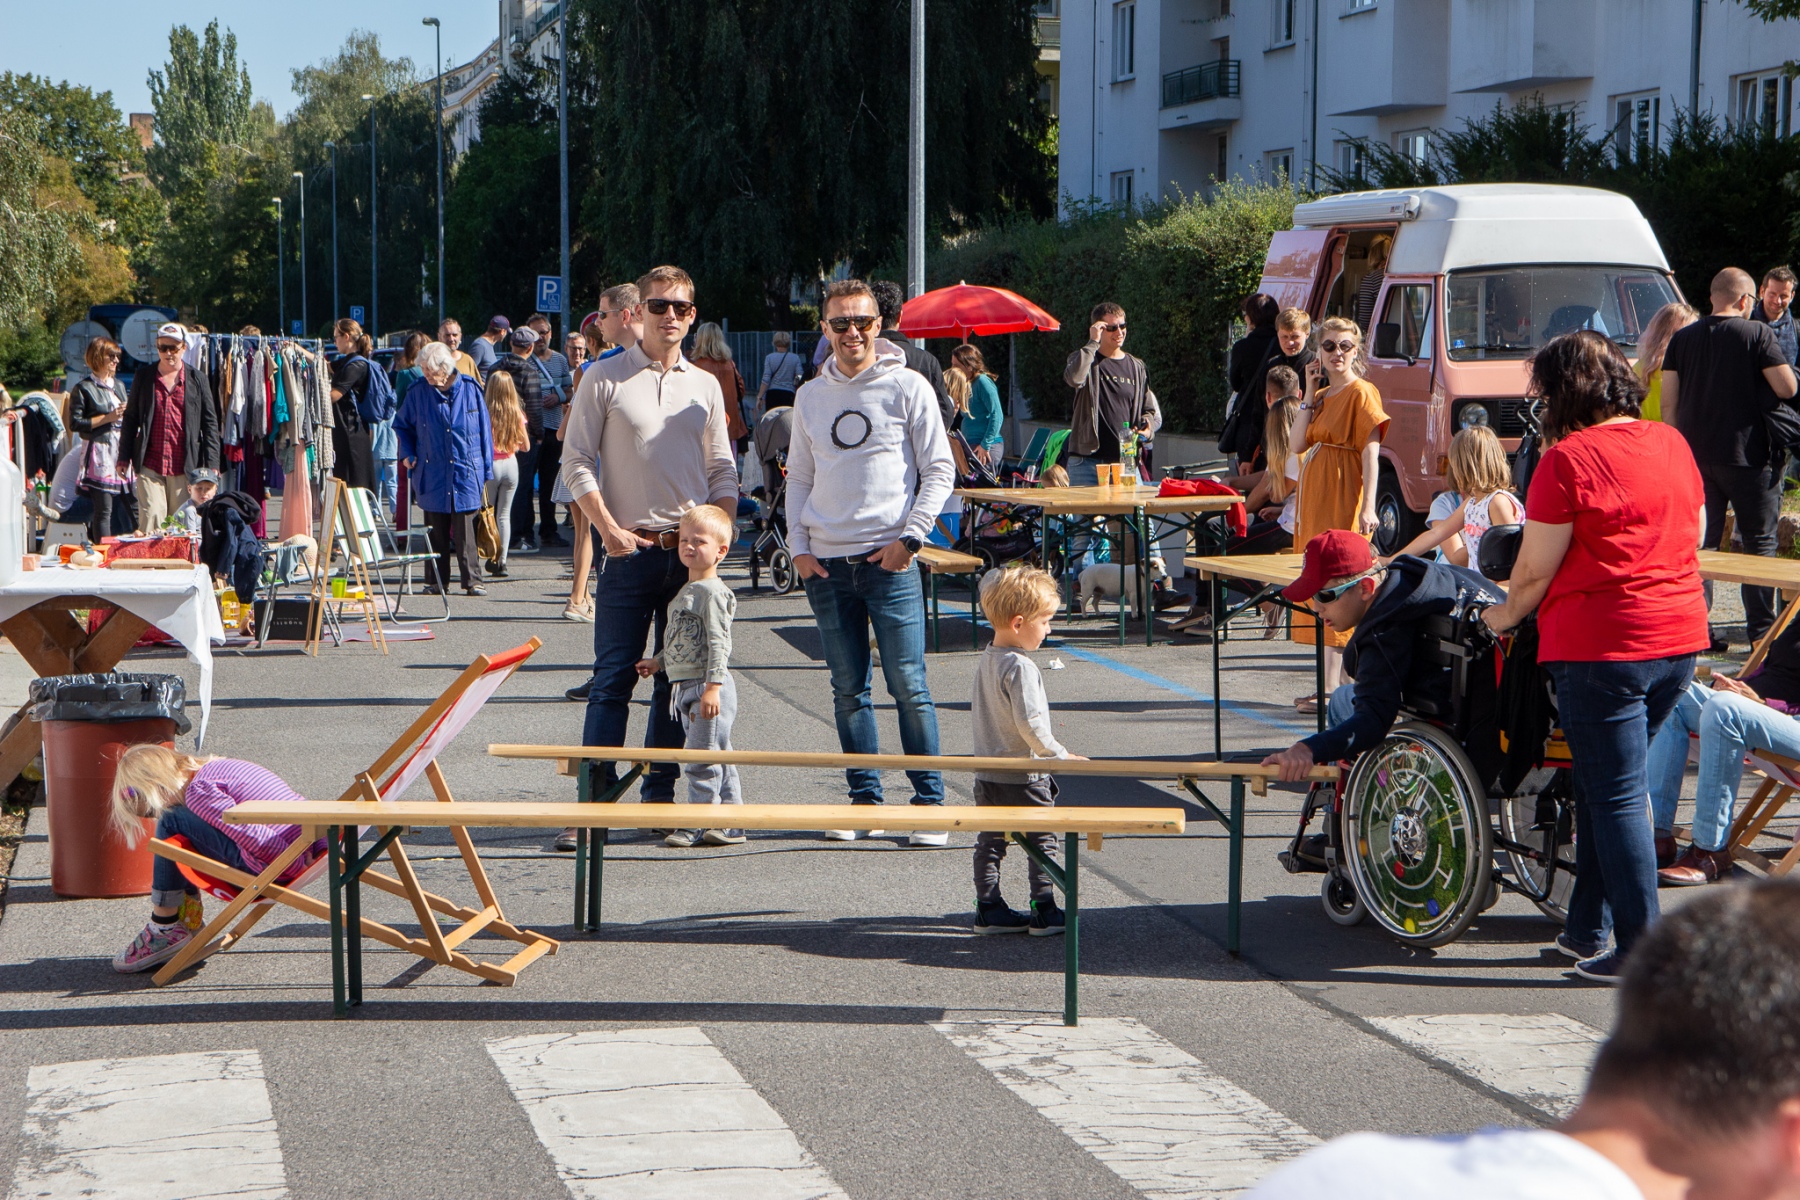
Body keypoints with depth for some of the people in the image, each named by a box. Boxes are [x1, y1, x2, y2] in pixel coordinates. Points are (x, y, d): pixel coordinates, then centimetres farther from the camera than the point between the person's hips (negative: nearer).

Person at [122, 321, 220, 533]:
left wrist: (211, 465, 1)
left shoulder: (197, 380, 8)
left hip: (185, 466, 0)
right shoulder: (143, 378, 11)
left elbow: (210, 423, 8)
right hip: (150, 465, 0)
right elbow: (130, 419, 15)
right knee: (150, 519, -10)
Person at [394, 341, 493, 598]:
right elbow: (401, 425, 18)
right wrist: (407, 453, 3)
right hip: (432, 474, 1)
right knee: (436, 529, 4)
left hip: (465, 472, -1)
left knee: (464, 528, -6)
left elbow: (484, 431, 7)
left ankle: (472, 580, -3)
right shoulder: (418, 392, 2)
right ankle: (438, 580, 12)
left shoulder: (470, 390, 1)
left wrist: (486, 471, 6)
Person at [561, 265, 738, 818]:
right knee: (614, 675, -6)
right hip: (630, 550, -4)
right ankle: (595, 793, -3)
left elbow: (723, 471, 15)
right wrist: (609, 529, -10)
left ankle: (660, 794, 13)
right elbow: (577, 462, -1)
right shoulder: (604, 379, 1)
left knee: (679, 679, 6)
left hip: (692, 552, 4)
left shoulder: (705, 386, 12)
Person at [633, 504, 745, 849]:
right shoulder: (686, 591, 17)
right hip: (685, 687, 10)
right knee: (718, 757, 11)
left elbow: (717, 643, -18)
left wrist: (713, 686, -22)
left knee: (703, 759, -6)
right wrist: (658, 662, 27)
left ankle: (696, 824, -2)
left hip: (709, 688, -10)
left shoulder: (713, 592, -12)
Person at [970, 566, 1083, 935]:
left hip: (986, 774, 8)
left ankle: (989, 909, 16)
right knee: (1042, 842, 5)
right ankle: (1044, 911, 9)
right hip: (1023, 778, -8)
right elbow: (1030, 724, -25)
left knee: (990, 842, 13)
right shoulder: (1020, 667, -21)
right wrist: (1061, 755, -16)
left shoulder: (985, 661, 7)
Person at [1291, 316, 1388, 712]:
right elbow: (1298, 445, 6)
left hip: (1344, 502, -9)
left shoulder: (1361, 393, -8)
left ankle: (1331, 687, -12)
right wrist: (1310, 394, 3)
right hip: (1316, 500, 9)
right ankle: (1343, 680, 12)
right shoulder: (1322, 395, 16)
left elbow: (1371, 454, -15)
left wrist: (1368, 508, -22)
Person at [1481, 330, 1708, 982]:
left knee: (1616, 797, -1)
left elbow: (1535, 571, -9)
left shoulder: (1568, 460, -14)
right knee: (1604, 785, 18)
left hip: (1602, 647, -7)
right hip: (1681, 637, 7)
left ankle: (1642, 950, 1)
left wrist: (1505, 615, 9)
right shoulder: (1672, 444, 8)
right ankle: (1587, 929, 24)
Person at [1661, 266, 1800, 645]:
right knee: (1759, 543, 5)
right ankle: (1761, 631, 4)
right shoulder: (1758, 334, -8)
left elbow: (1668, 402, 5)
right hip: (1748, 456, -4)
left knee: (1699, 543, 8)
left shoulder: (1682, 339, 6)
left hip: (1695, 455, 4)